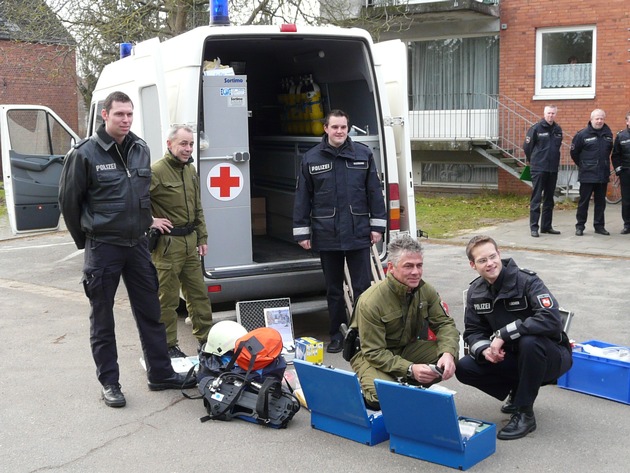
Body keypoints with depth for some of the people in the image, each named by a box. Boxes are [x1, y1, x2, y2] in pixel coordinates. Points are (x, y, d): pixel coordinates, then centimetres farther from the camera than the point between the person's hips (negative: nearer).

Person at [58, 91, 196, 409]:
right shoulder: (85, 153, -11)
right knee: (102, 321, 6)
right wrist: (85, 239, 4)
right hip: (102, 248, -5)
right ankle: (109, 383, 17)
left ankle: (160, 374, 24)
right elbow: (68, 201, -4)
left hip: (137, 244, 6)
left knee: (150, 312, 12)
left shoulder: (141, 150, 6)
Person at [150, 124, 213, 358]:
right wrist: (150, 221, -16)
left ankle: (206, 339, 25)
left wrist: (202, 237, 16)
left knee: (198, 293, 14)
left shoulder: (190, 170, 12)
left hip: (189, 241, 8)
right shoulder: (156, 171, -15)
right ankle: (168, 346, 14)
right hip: (167, 243, -8)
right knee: (168, 298, 2)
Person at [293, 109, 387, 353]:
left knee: (362, 287, 3)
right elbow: (302, 197, 3)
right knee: (333, 289, 13)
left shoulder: (363, 154, 1)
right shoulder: (311, 158, 1)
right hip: (326, 235, 1)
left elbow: (374, 191, 4)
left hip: (358, 233, -1)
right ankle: (337, 335, 25)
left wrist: (377, 225, 1)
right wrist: (302, 232, 1)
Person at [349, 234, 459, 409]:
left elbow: (445, 323, -7)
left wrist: (448, 353, -30)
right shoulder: (370, 302, -28)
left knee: (450, 355, -18)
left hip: (407, 348, 6)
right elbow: (374, 352, -26)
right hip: (370, 356, -6)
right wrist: (410, 369, -38)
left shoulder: (426, 291, -10)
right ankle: (364, 391, 3)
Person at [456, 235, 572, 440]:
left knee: (529, 341, -39)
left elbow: (552, 319, -35)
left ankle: (525, 414, -21)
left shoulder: (526, 281, -21)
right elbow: (473, 332, 2)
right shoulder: (475, 292, -3)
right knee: (464, 368, -13)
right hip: (511, 357, 5)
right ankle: (518, 392, 10)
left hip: (549, 357, -5)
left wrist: (503, 334, -34)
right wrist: (484, 349, -22)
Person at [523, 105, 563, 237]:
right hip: (538, 168, -6)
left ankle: (546, 226, 18)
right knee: (536, 198, -6)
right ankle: (534, 227, -3)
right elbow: (527, 146, -1)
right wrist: (532, 160, 9)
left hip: (553, 169, 6)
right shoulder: (536, 128, -7)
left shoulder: (558, 130, 9)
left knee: (549, 199, 10)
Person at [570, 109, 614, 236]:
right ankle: (580, 226, 9)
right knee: (583, 201, 1)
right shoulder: (582, 134, -7)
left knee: (600, 202, 10)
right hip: (587, 175, -4)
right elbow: (574, 152, 1)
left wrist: (604, 164, 17)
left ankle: (599, 225, 19)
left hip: (603, 175, 4)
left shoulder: (608, 134, 7)